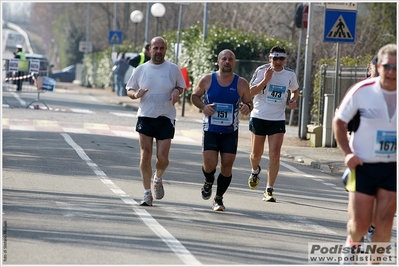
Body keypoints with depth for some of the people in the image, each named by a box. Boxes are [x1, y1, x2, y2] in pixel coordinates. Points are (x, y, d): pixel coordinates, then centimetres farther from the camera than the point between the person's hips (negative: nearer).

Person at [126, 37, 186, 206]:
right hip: (145, 116, 1)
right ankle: (147, 193, 5)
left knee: (163, 158, -6)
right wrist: (135, 94, -12)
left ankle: (158, 178, 28)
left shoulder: (173, 69, 2)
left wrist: (176, 92, -9)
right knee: (145, 155, -4)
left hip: (166, 118, -1)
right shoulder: (141, 69, 4)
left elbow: (181, 87, 15)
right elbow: (129, 90, 11)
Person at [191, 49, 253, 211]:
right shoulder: (207, 80, -2)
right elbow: (195, 96, 9)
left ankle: (219, 198, 16)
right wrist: (203, 106, -11)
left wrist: (247, 107, -18)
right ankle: (208, 182, 25)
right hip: (210, 131, -1)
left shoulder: (241, 84, -1)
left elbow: (249, 103, 6)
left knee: (227, 165, -3)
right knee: (209, 164, -11)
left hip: (230, 132, 1)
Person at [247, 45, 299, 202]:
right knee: (256, 153, 11)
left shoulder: (290, 75, 0)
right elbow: (250, 92, -10)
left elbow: (294, 91, 19)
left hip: (278, 120, 1)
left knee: (275, 155, -11)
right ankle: (255, 171, 46)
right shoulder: (261, 71, -7)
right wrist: (265, 80, -22)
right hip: (259, 117, -1)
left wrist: (293, 101, -2)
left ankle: (269, 191, -4)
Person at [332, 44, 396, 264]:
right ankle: (352, 242, 36)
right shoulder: (362, 91, -11)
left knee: (384, 223, -4)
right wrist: (347, 153, -10)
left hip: (393, 168, 1)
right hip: (363, 165, -1)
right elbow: (339, 122, 1)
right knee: (360, 224, 1)